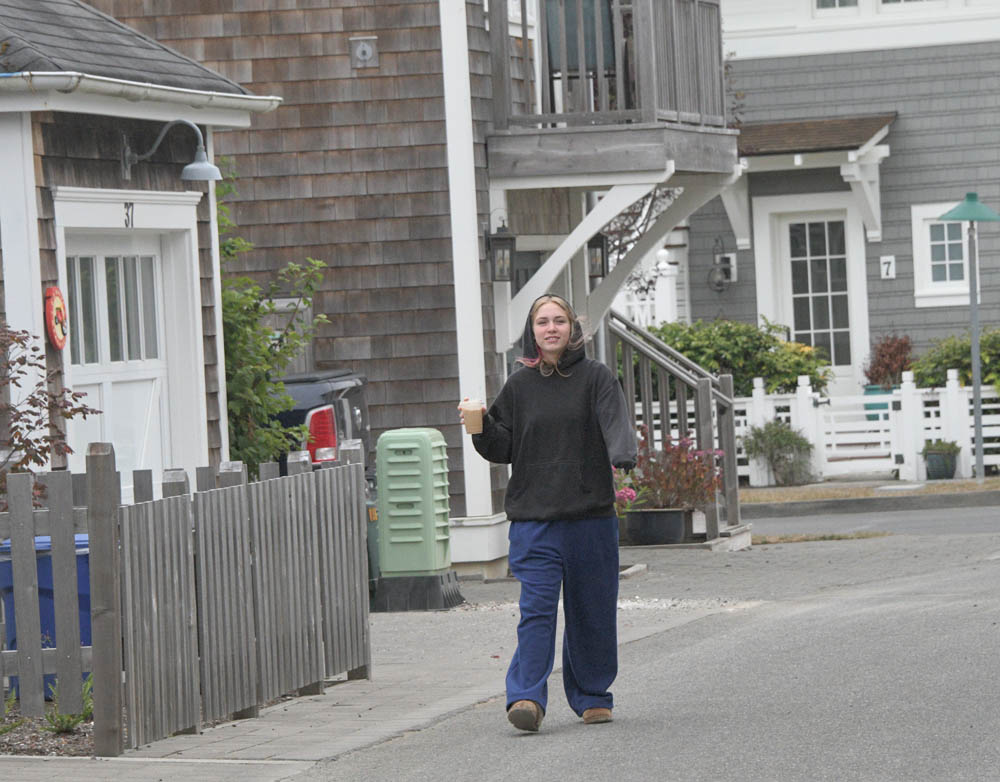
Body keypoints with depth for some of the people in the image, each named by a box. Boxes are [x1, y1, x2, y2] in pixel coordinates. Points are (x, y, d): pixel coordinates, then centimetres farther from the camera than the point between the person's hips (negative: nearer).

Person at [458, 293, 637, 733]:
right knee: (537, 606, -11)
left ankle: (592, 697, 21)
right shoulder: (519, 385, 10)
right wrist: (481, 426, -7)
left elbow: (615, 422, -12)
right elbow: (502, 449, 12)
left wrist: (623, 456, -32)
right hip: (533, 518, 0)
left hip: (591, 516, 0)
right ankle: (526, 697, -16)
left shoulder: (596, 378, 3)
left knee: (592, 610, 7)